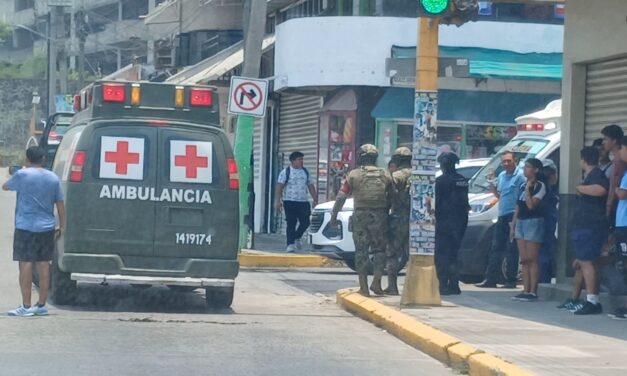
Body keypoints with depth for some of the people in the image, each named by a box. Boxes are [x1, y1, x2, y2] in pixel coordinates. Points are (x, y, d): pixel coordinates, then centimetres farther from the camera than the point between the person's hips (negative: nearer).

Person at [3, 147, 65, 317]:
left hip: (26, 227, -5)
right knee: (43, 265, 9)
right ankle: (41, 305, 13)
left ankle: (26, 306, -8)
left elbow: (5, 187, 9)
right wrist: (62, 226, 14)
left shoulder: (22, 175, -8)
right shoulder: (53, 178, 6)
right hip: (47, 228, 5)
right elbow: (60, 204, 7)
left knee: (25, 265, -4)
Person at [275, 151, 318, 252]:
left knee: (305, 222, -2)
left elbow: (311, 186, 17)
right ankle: (290, 244, 1)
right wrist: (278, 200, -13)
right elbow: (279, 187, -5)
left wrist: (315, 200, 10)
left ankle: (297, 238, 23)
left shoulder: (305, 172, 14)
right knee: (291, 223, -5)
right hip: (290, 201, -4)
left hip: (303, 202, 4)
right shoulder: (286, 172, 0)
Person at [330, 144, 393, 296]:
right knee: (379, 249, 13)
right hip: (380, 217, 1)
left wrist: (333, 217, 5)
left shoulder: (353, 175, -1)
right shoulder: (385, 175, 5)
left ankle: (363, 287, 4)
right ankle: (376, 281, 0)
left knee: (361, 251, 6)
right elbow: (392, 197, 5)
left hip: (360, 216, -1)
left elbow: (341, 198, -2)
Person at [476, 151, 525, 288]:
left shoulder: (520, 175, -9)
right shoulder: (501, 176, 17)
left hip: (514, 216, -8)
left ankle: (511, 280, 0)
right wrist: (494, 191, 4)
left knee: (512, 250, -4)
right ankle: (490, 279, 10)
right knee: (496, 248, 7)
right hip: (502, 216, 8)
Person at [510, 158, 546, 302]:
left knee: (532, 259, -8)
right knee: (524, 260, 6)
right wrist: (513, 226, 14)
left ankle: (533, 291, -8)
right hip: (520, 222, 8)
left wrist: (528, 189, -15)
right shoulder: (522, 186, 17)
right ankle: (525, 290, 7)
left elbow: (531, 205, -17)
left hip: (533, 222, -8)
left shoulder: (540, 186, -7)